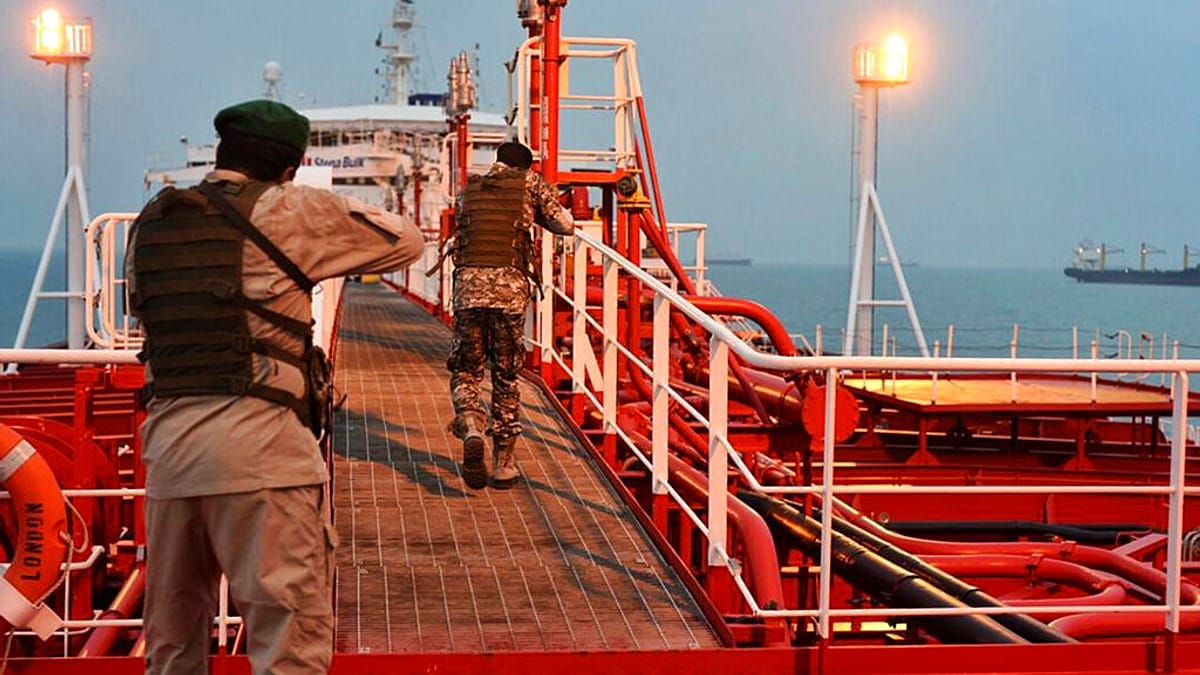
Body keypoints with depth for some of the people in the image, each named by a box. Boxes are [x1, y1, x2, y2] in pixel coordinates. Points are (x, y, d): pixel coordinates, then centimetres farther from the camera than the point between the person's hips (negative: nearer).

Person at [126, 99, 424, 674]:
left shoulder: (150, 223, 14)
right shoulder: (287, 211, -2)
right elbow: (407, 241, 5)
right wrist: (332, 213, 22)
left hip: (167, 439, 6)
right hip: (257, 442, -6)